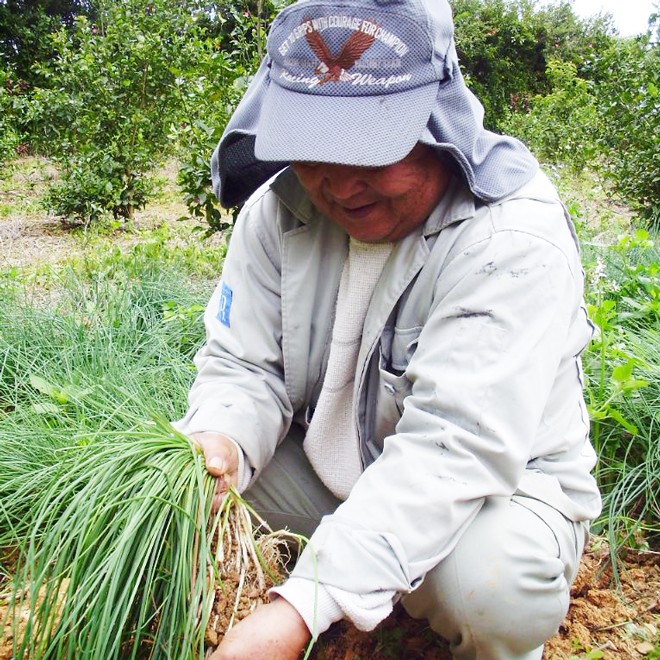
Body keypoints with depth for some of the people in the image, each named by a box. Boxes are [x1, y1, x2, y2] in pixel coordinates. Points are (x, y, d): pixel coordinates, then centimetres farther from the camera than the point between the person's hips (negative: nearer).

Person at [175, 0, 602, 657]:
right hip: (332, 468, 5)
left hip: (499, 485, -4)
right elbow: (244, 367, -8)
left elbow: (456, 446, -36)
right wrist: (220, 442, -33)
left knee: (492, 585, -36)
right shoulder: (278, 210, -9)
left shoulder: (516, 238, -28)